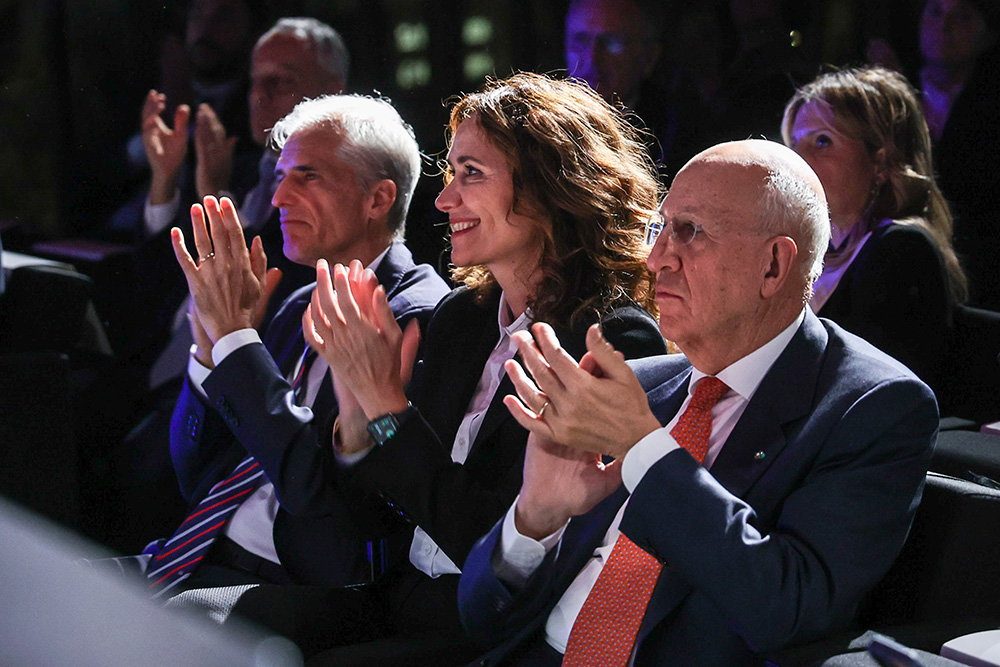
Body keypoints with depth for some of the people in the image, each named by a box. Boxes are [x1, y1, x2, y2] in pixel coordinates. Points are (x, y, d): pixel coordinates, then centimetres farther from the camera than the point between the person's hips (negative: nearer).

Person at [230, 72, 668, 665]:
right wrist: (357, 414, -8)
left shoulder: (618, 343, -13)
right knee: (259, 618, -20)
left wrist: (386, 405, -16)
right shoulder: (462, 315, 8)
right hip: (405, 594, 7)